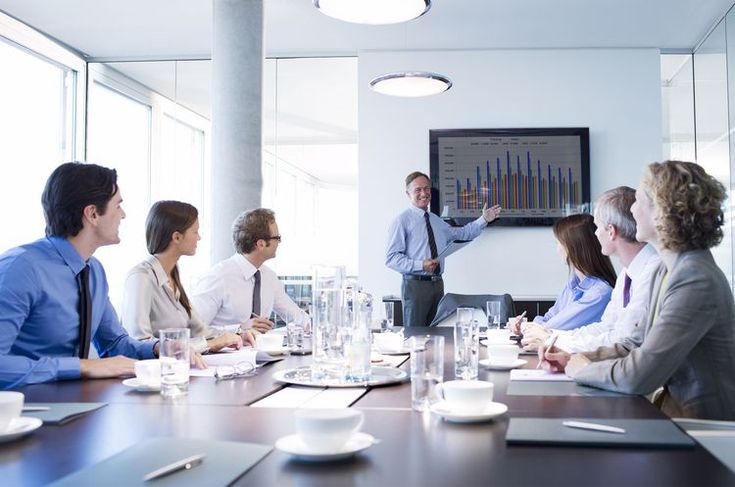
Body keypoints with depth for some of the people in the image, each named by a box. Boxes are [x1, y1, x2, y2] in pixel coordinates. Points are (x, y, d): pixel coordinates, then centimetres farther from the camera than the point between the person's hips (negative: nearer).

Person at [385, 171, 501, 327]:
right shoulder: (402, 221, -6)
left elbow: (463, 233, 29)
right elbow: (391, 258, -12)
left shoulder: (437, 221, 17)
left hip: (437, 284, 7)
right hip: (415, 284, -7)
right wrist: (420, 265, -23)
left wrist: (484, 220, 15)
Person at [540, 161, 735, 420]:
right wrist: (574, 358, 1)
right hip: (674, 408, 7)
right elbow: (645, 349, 10)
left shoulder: (697, 281, -24)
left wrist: (582, 369, -10)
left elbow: (638, 377, -28)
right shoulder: (666, 271, 7)